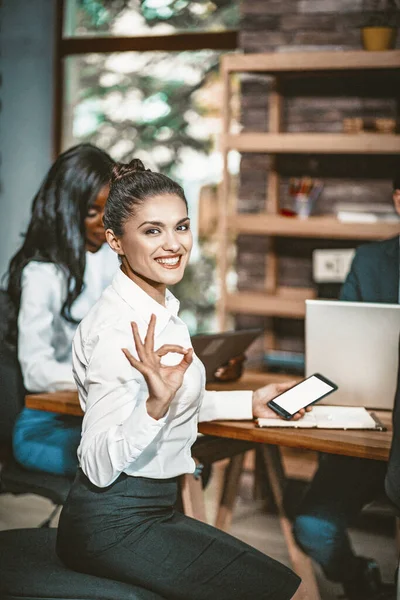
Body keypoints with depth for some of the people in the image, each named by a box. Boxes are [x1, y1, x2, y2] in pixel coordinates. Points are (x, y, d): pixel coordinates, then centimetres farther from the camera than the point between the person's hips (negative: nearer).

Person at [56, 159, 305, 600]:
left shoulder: (162, 308, 9)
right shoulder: (120, 327, -22)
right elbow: (98, 465, -27)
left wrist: (249, 403, 25)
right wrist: (155, 404, -40)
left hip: (151, 510, 10)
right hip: (115, 525, -10)